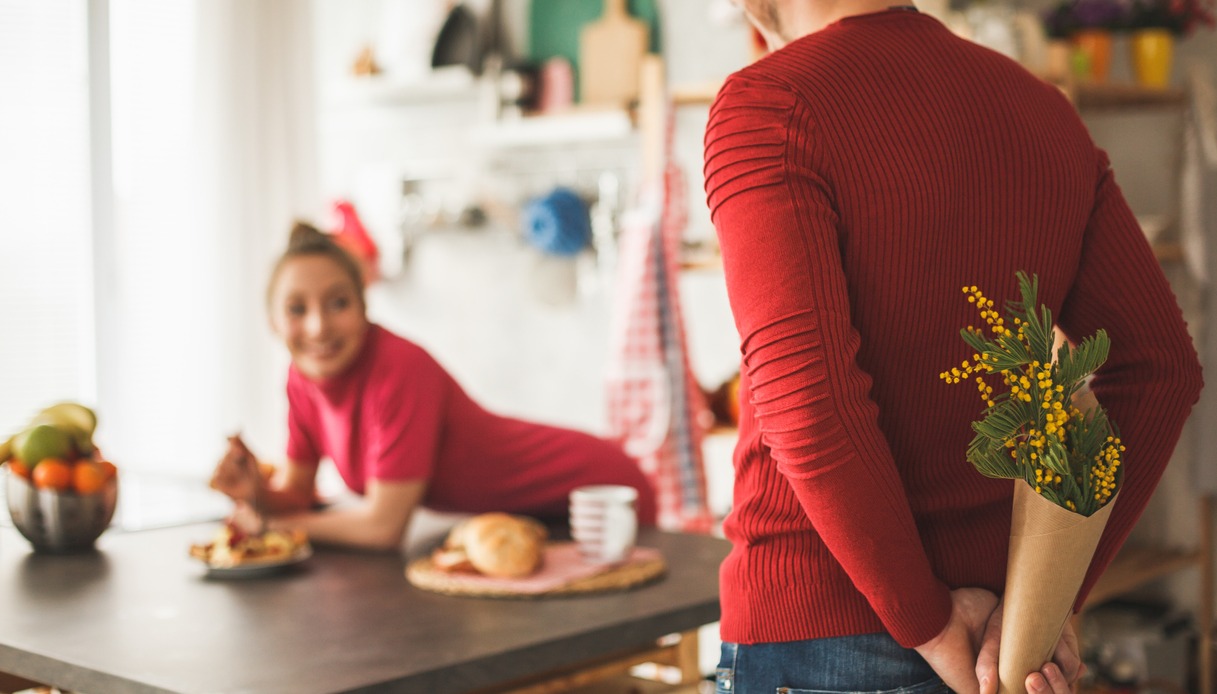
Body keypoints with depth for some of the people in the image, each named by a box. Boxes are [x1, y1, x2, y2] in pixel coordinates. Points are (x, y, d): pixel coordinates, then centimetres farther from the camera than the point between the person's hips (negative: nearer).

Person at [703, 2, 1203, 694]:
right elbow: (1161, 369, 2)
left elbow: (809, 404, -24)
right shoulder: (1046, 111, 6)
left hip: (814, 623, -6)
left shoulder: (767, 106, -14)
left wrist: (928, 623, -14)